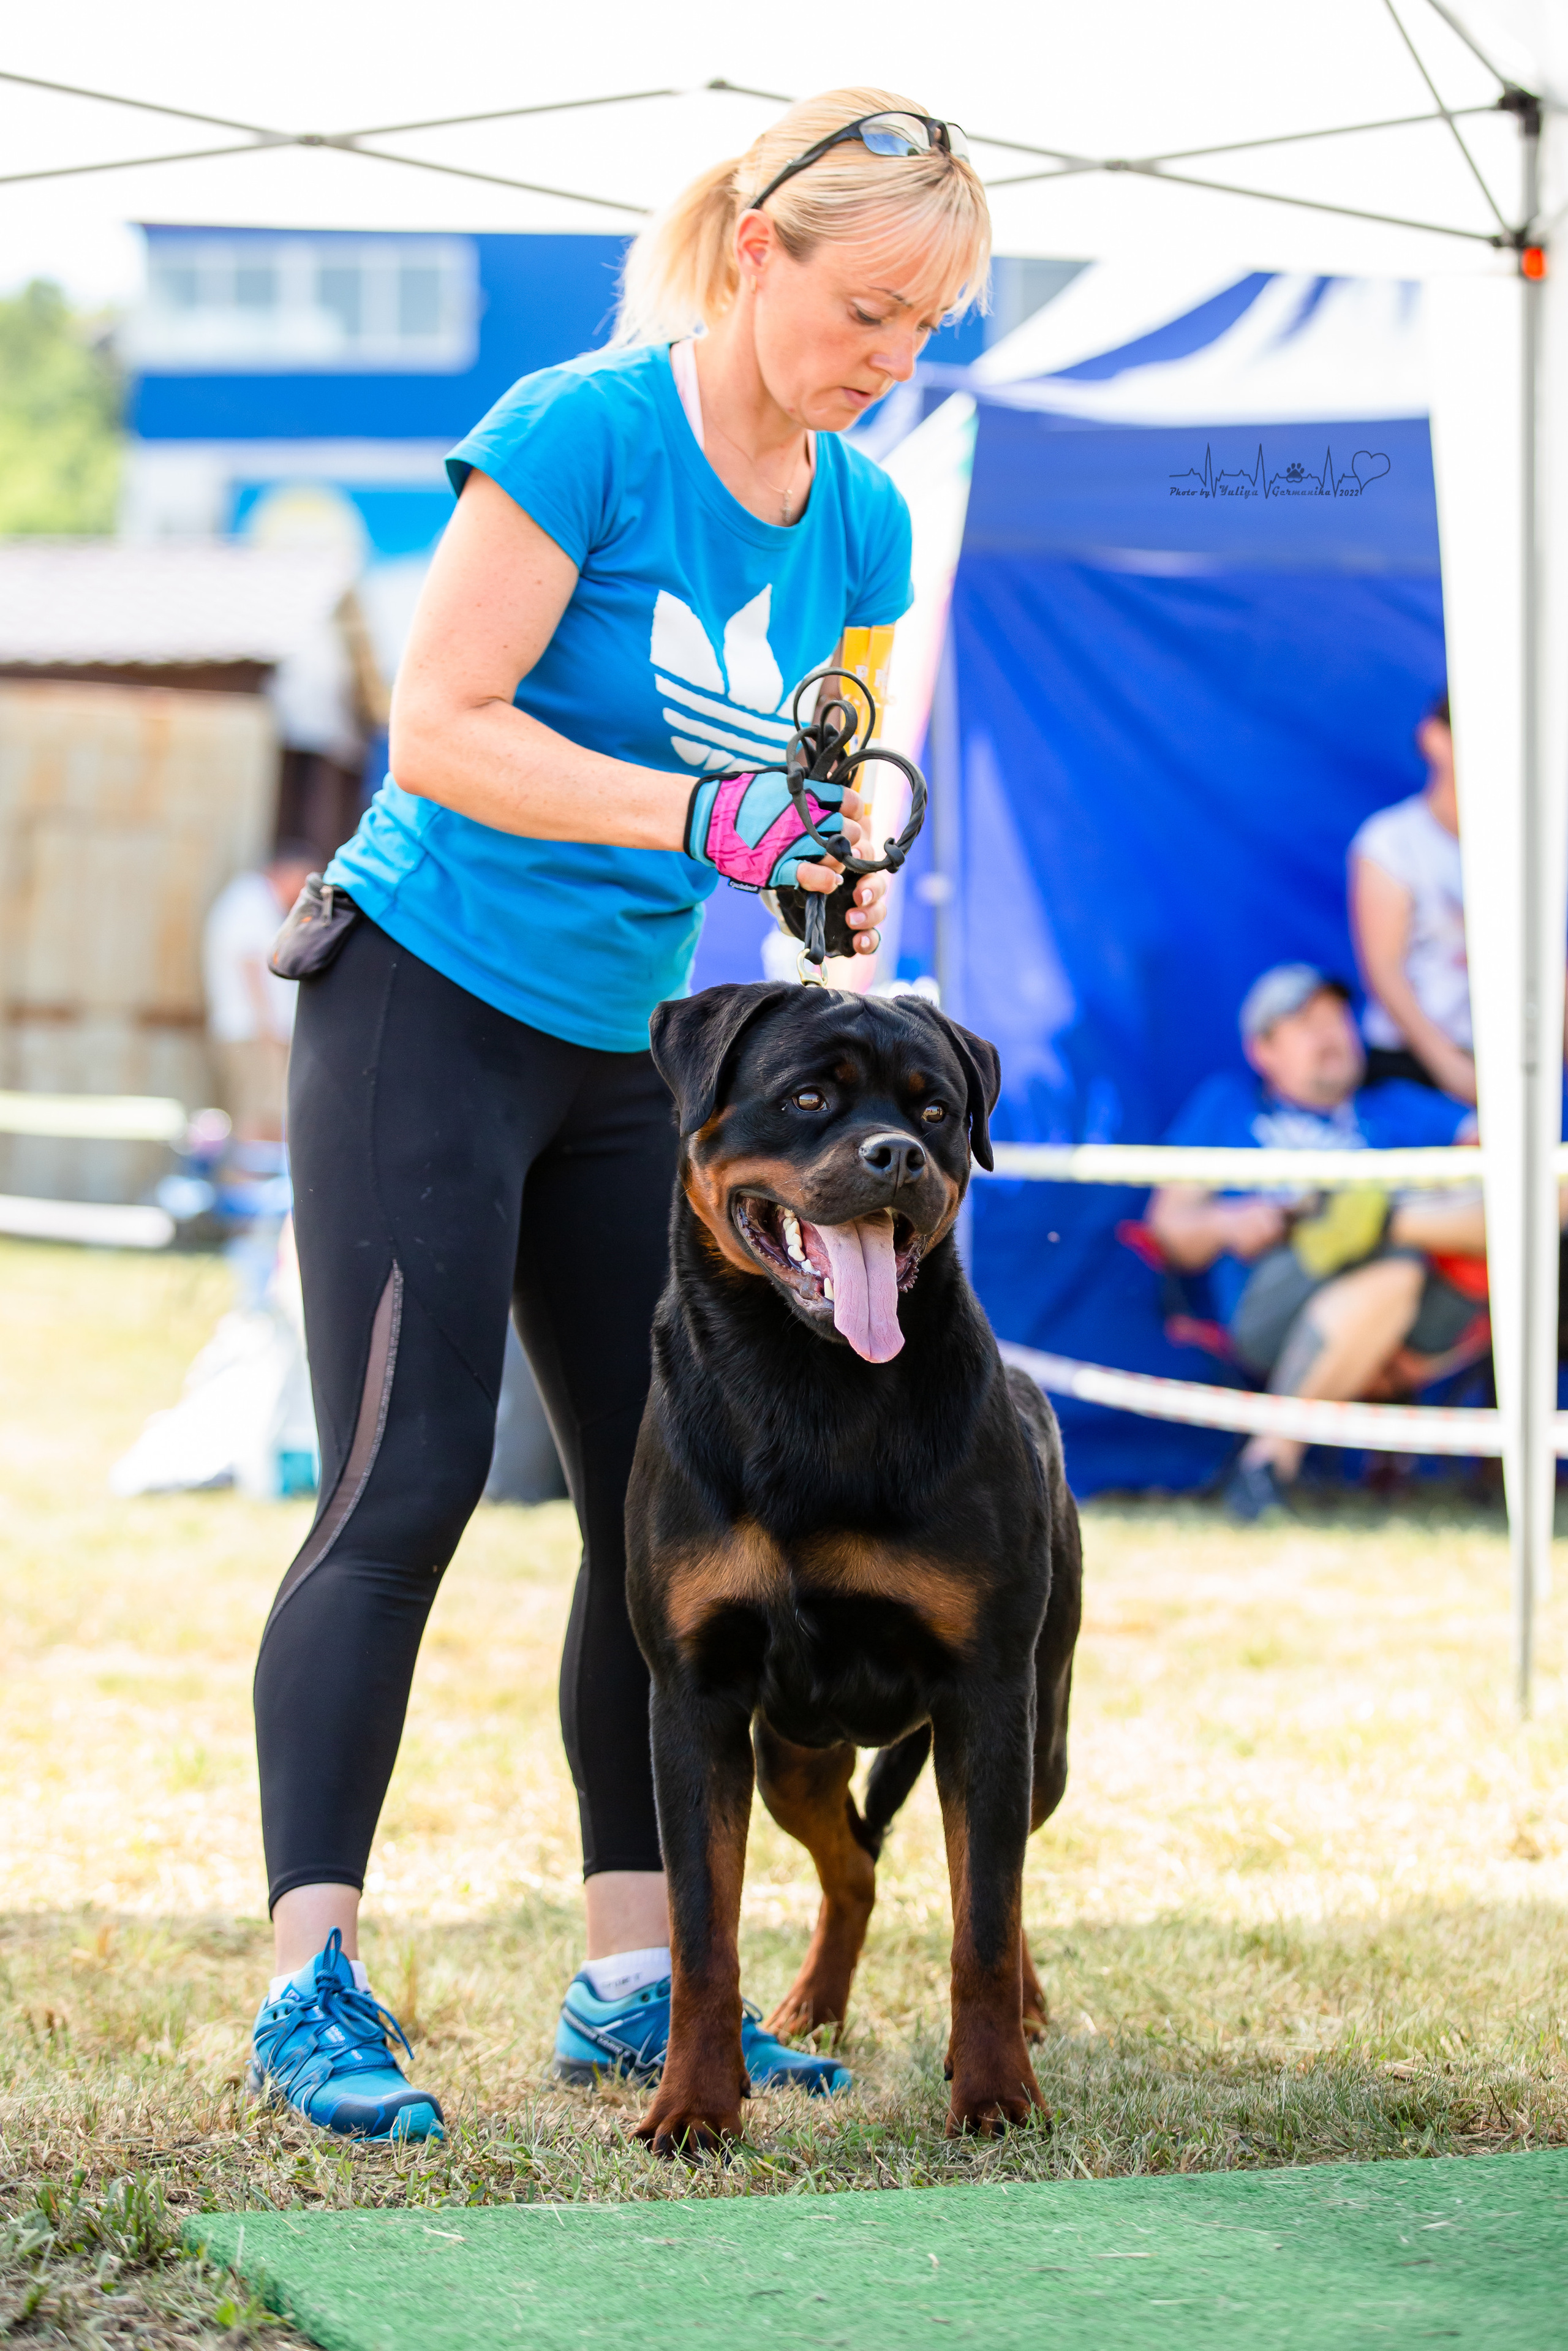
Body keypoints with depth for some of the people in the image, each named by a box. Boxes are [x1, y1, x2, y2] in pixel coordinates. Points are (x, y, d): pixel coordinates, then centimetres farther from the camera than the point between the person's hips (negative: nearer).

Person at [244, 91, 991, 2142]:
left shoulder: (862, 523, 4)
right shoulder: (585, 430, -16)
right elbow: (441, 727, -20)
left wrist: (841, 871, -10)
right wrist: (697, 814, -29)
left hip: (625, 1051, 7)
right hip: (427, 1011, -7)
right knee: (403, 1494, -12)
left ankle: (633, 1976, 13)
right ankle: (310, 1982, -11)